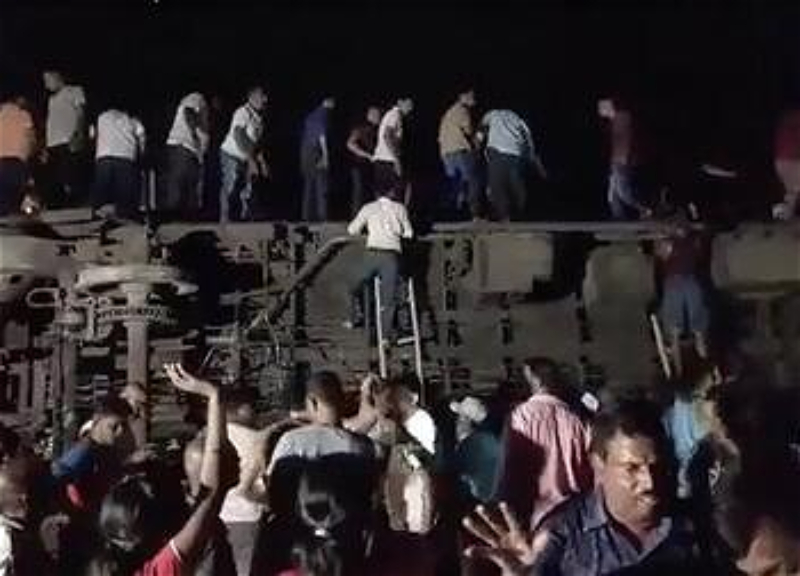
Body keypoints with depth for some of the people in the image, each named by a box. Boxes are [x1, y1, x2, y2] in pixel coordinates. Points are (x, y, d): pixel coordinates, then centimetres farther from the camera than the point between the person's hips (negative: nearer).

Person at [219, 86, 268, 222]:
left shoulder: (259, 118, 10)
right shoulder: (242, 112, -14)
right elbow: (238, 137, -20)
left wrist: (262, 161, 8)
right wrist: (251, 160, -24)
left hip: (245, 159, 8)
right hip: (231, 155, -8)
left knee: (247, 191, 5)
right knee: (229, 189, -8)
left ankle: (246, 219, 9)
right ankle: (224, 221, -6)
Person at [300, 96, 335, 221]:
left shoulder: (311, 115, 21)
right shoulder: (324, 113, -3)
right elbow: (321, 133, -13)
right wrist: (325, 155, -16)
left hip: (305, 152, 8)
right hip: (316, 151, -8)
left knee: (309, 186, 7)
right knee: (321, 185, -9)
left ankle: (307, 216, 6)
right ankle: (322, 215, -14)